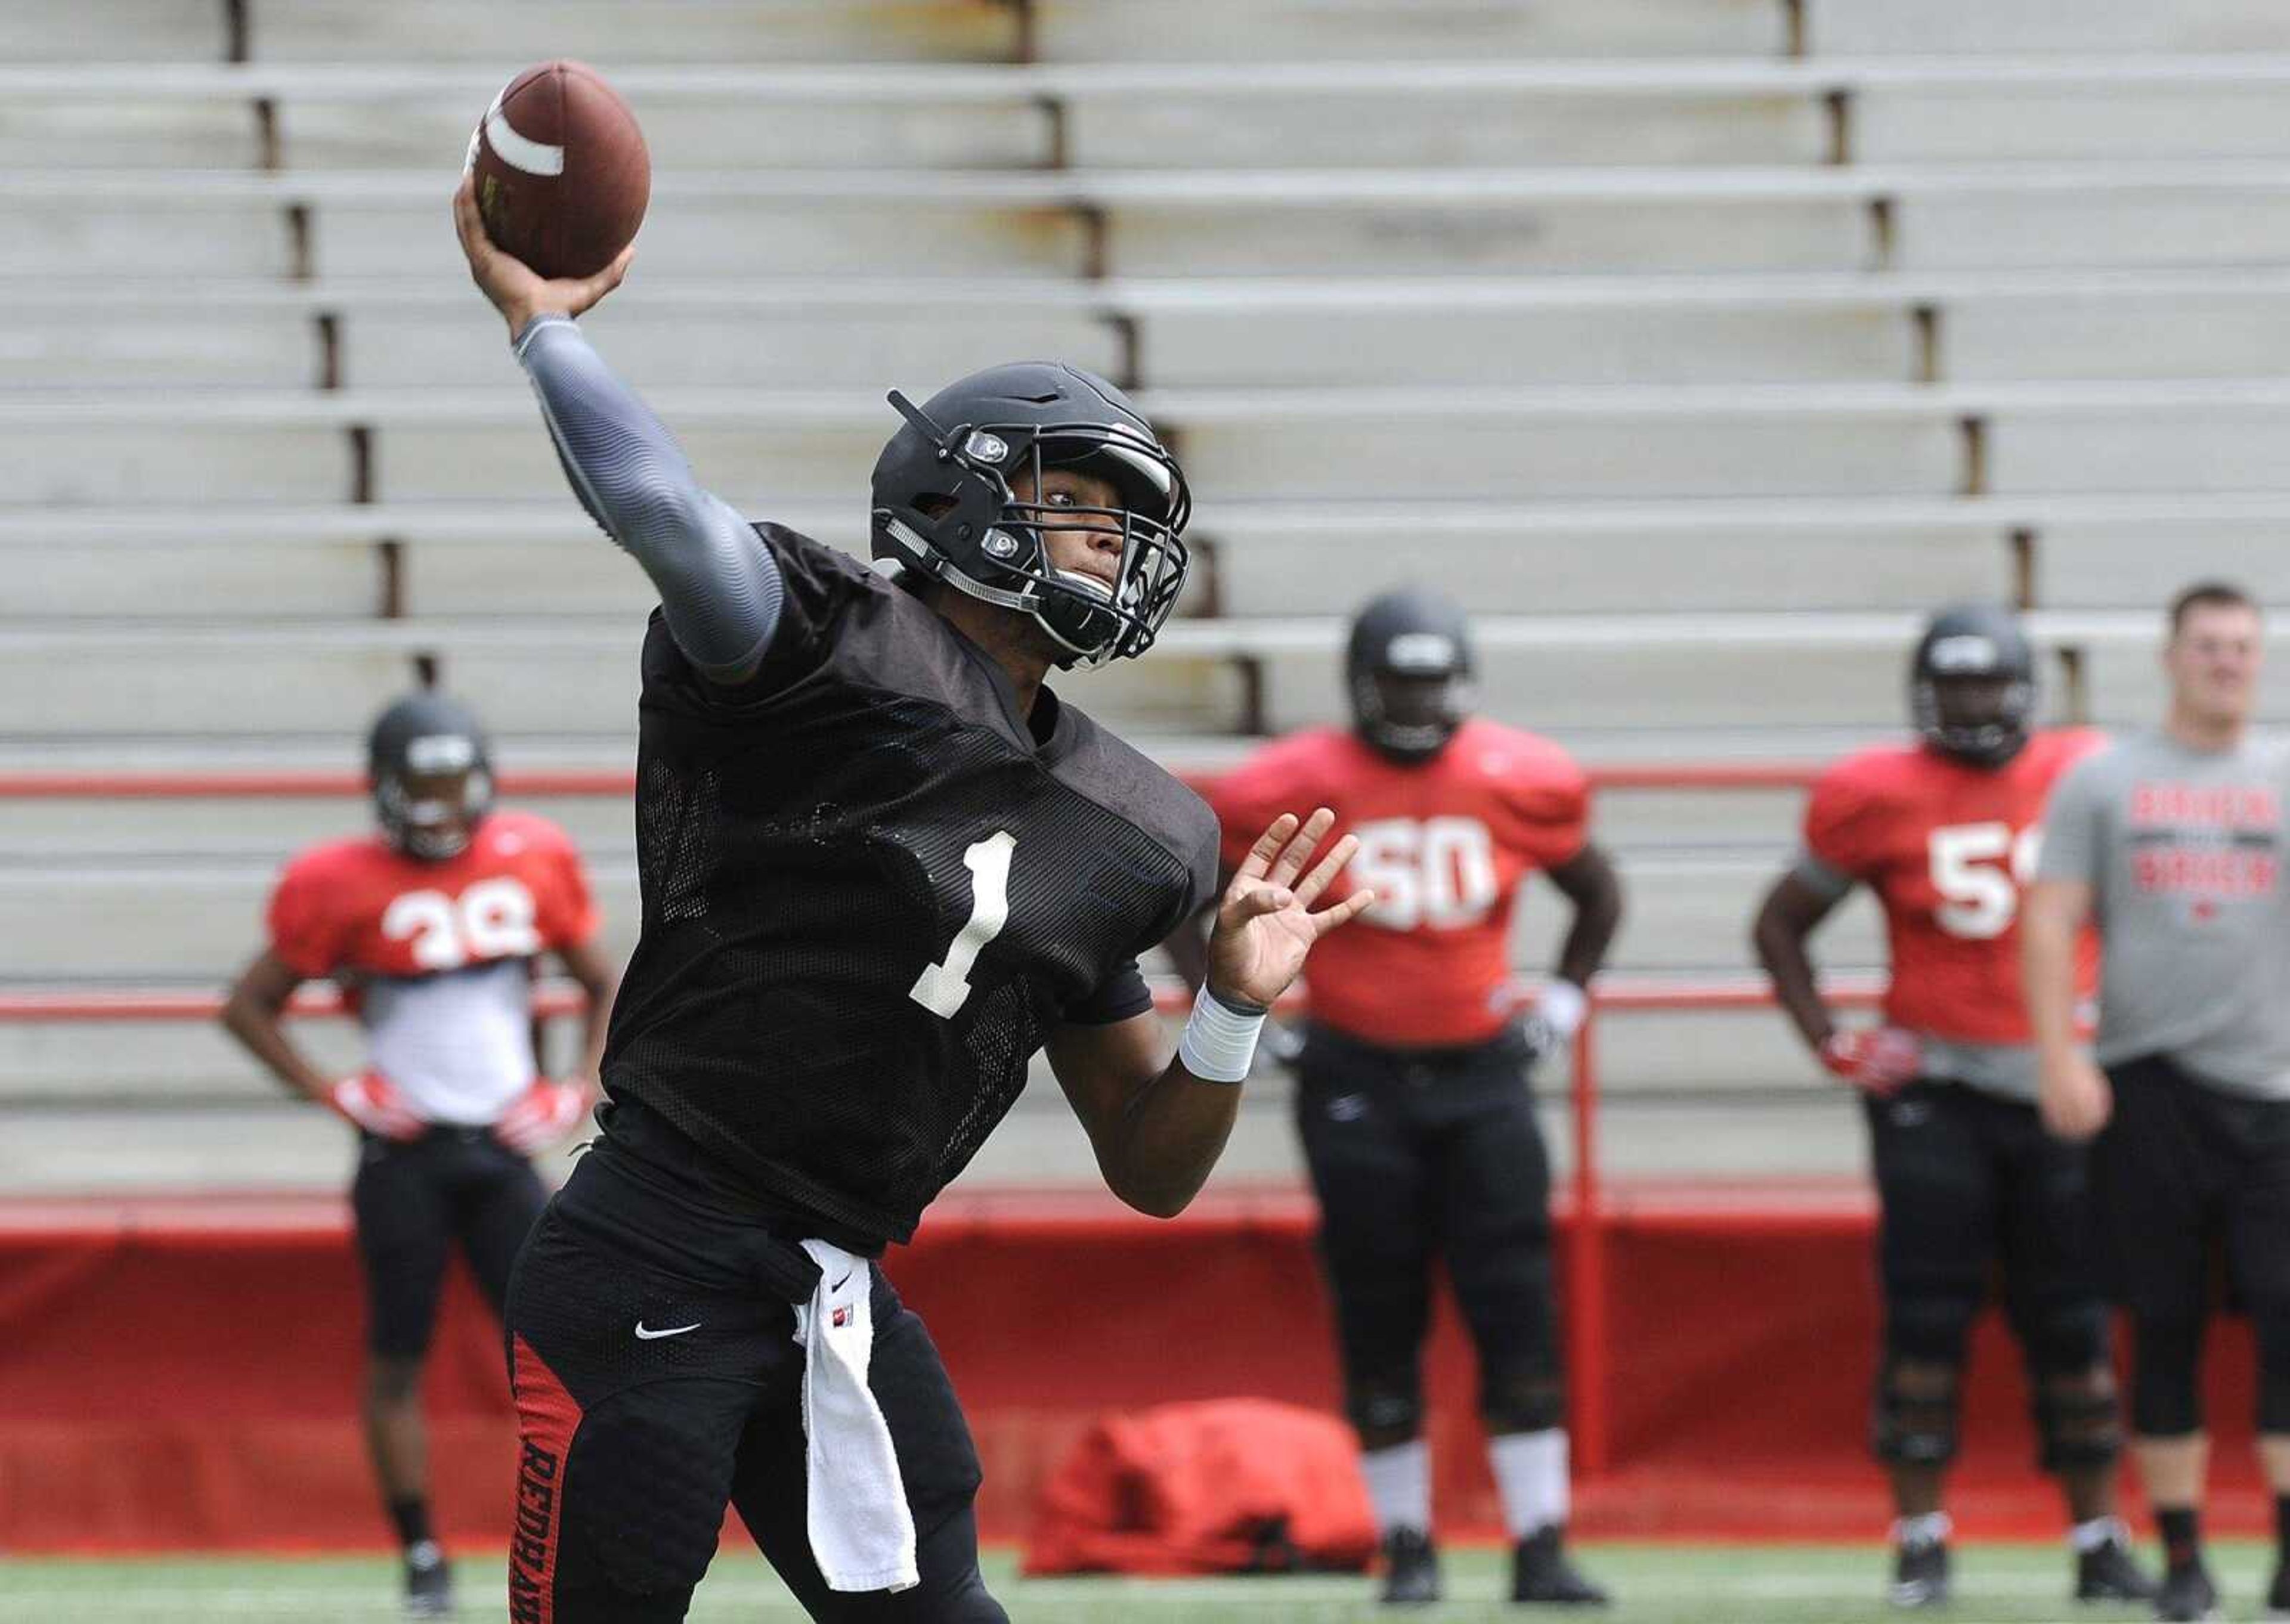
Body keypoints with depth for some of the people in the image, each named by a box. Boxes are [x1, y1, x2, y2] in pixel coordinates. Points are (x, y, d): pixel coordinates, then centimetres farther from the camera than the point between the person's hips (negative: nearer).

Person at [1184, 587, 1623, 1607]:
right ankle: (1407, 1548, 12)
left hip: (1481, 1071, 1)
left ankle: (1542, 1549, -4)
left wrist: (1565, 998, 6)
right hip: (1357, 1081, -1)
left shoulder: (1519, 784, -1)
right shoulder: (1296, 788, -7)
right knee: (1378, 1322, 1)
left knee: (1518, 1313, -6)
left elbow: (1598, 893, 17)